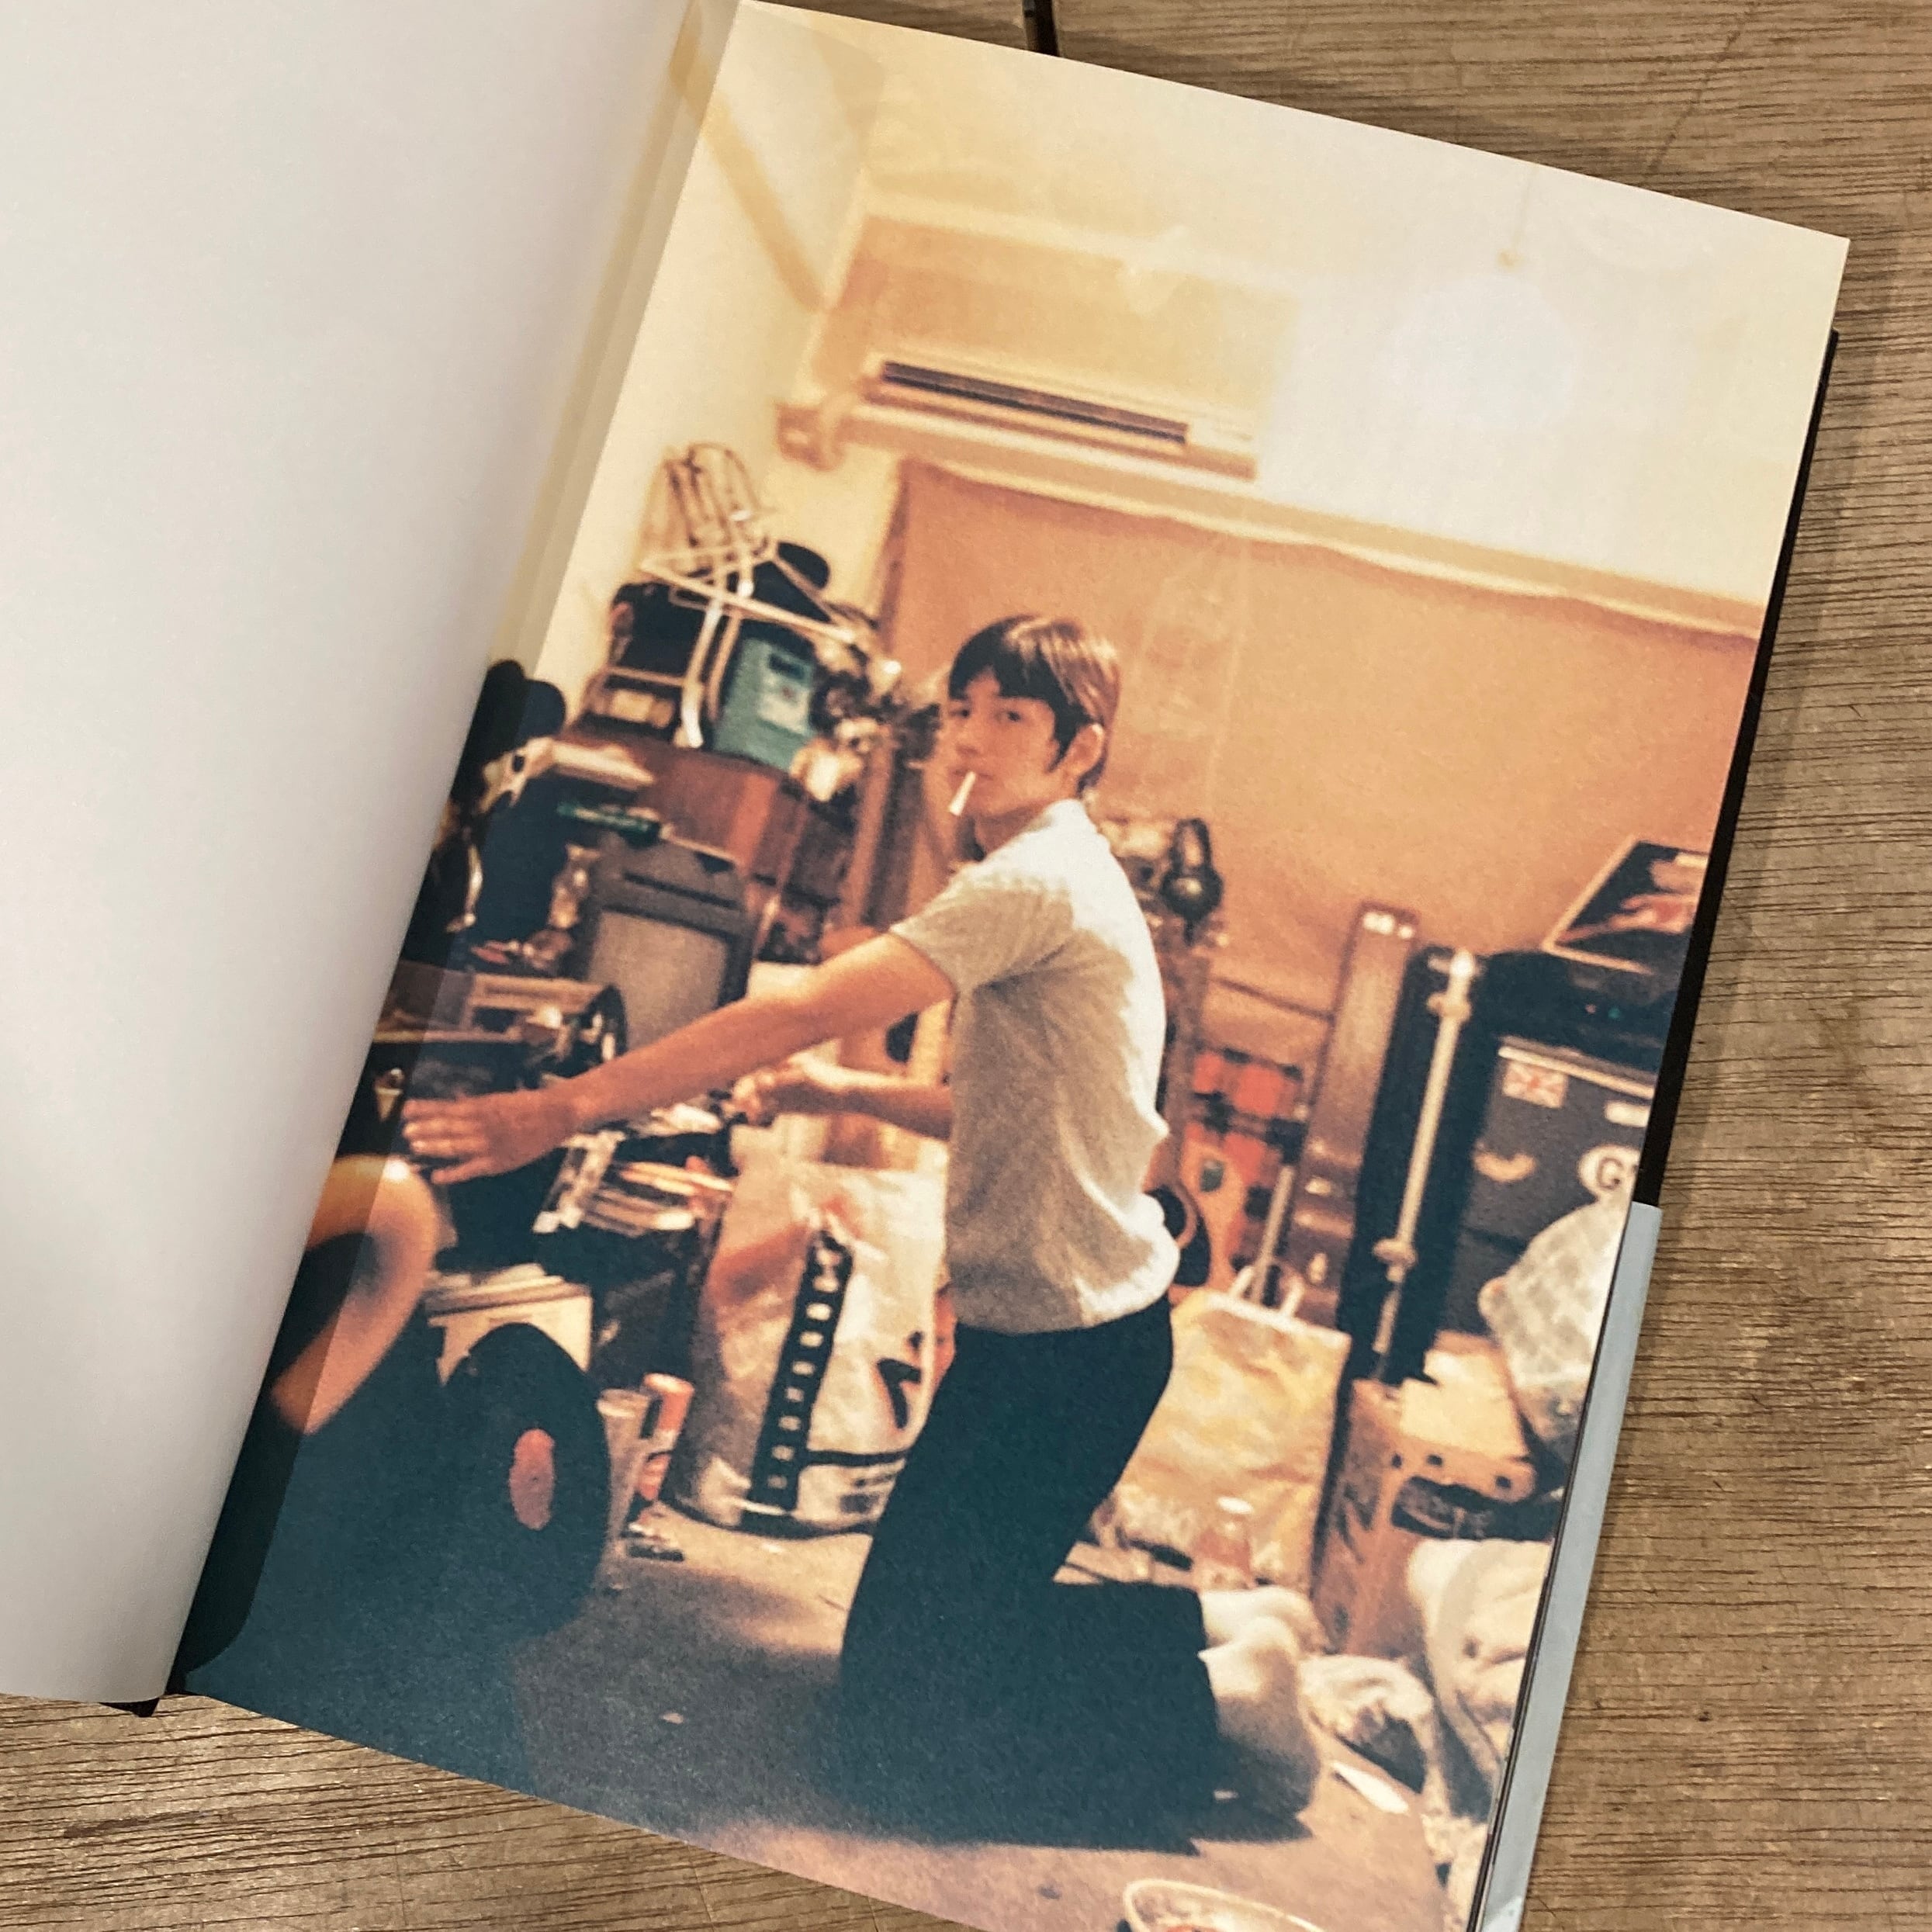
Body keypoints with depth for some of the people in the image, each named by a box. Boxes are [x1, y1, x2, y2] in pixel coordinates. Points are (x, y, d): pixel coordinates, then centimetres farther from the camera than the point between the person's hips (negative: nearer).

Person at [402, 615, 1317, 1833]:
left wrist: (568, 1106, -26)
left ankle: (1221, 1708, 4)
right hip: (1057, 1324, 10)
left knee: (899, 1727, -5)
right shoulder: (1061, 876, 16)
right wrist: (848, 1092, 7)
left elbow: (806, 1011, -25)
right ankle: (1219, 1628, 23)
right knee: (943, 1629, 21)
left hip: (1069, 1343, -10)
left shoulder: (1037, 879, -17)